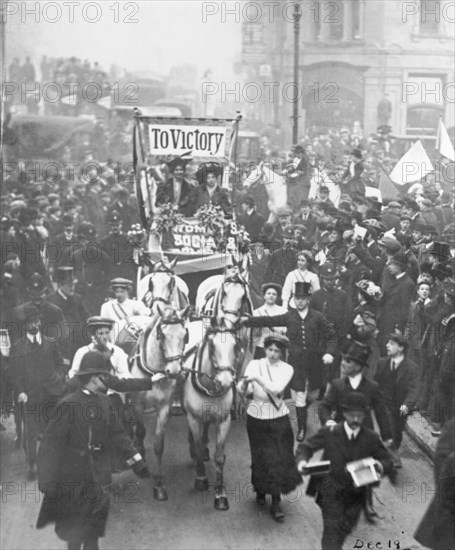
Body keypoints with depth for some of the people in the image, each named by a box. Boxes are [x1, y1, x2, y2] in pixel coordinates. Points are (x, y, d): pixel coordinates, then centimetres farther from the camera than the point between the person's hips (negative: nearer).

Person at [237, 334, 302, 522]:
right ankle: (260, 490, 35)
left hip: (278, 418, 0)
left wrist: (257, 378, -30)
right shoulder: (254, 364, -3)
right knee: (260, 456, 9)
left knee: (279, 458, -1)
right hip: (256, 417, 0)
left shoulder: (286, 369, -3)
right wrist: (244, 383, -33)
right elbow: (243, 391, -11)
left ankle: (276, 503, 6)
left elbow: (277, 389, -20)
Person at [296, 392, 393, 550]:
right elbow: (305, 447, -1)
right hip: (331, 489, -2)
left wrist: (380, 466, -22)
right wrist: (302, 461, -23)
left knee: (345, 529, 12)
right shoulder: (329, 432, -9)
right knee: (332, 527, -12)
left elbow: (388, 461, 2)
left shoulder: (371, 438, -4)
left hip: (355, 493, 3)